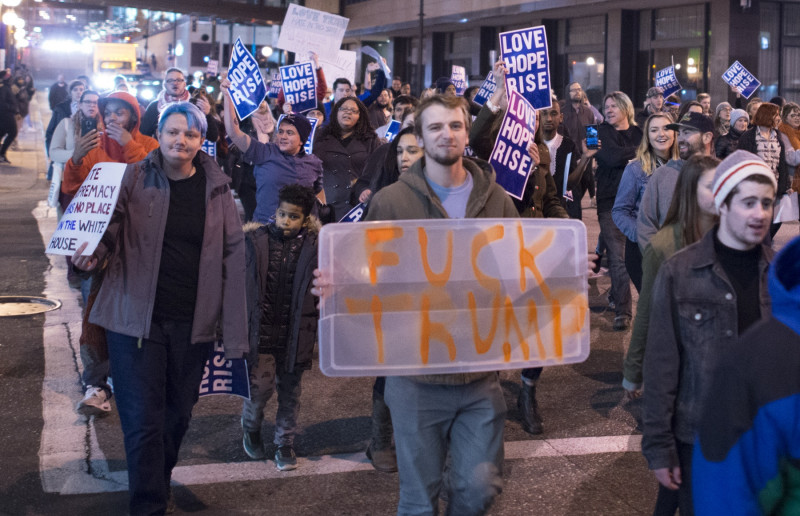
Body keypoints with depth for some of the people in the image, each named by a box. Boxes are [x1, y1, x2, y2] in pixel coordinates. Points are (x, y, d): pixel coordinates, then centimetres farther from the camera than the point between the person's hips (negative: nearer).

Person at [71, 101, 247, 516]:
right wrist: (94, 252, -24)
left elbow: (233, 254, 2)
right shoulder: (135, 178, -2)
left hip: (193, 322, 2)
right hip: (137, 317, -2)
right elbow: (110, 228, 2)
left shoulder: (215, 187, 2)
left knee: (178, 414, 16)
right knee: (143, 419, -3)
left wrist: (234, 329, -3)